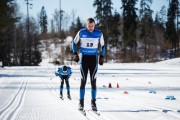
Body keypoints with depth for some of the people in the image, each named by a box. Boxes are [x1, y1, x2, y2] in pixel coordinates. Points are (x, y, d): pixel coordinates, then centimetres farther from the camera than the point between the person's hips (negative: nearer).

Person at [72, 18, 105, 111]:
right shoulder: (81, 32, -4)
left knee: (93, 81, 0)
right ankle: (81, 102, 4)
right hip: (84, 58, -1)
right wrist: (75, 54, 0)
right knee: (83, 81, -3)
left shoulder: (99, 33, -2)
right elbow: (74, 43, 9)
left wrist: (102, 57, 5)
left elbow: (102, 45, 11)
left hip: (93, 59, 1)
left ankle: (93, 102, 6)